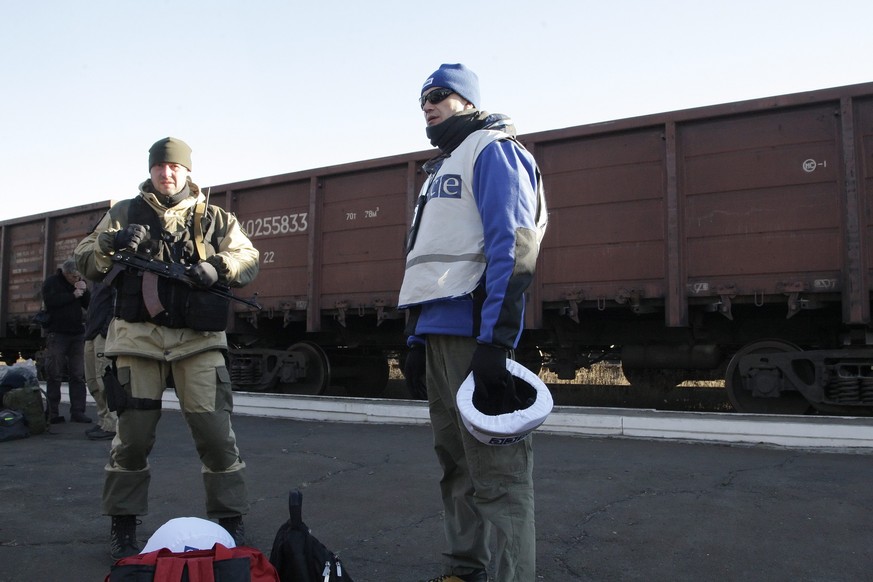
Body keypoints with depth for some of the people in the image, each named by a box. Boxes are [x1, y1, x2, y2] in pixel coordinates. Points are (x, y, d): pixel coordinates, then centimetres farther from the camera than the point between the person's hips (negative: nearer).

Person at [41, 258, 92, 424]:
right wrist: (73, 295, -15)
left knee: (78, 376, 1)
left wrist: (84, 291, -8)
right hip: (57, 334, -4)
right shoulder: (51, 282, 0)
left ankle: (78, 412, 3)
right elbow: (50, 301, -18)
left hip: (77, 334, 4)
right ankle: (53, 414, 2)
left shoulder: (79, 283, 14)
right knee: (54, 376, -2)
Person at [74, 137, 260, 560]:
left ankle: (231, 522, 9)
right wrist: (112, 242, -10)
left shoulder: (216, 219, 15)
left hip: (199, 339, 0)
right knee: (133, 434, 4)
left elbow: (248, 259, 9)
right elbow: (85, 260, 11)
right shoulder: (124, 214, 16)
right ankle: (122, 526, 21)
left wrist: (219, 268, -12)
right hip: (138, 335, 1)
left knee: (216, 431, -4)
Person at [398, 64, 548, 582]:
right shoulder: (443, 166, 25)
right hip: (437, 328, 10)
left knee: (495, 469, -8)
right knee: (455, 460, 15)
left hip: (472, 327, -10)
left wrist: (494, 340, -25)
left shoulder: (492, 150, -3)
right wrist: (417, 336, 19)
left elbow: (511, 245, -17)